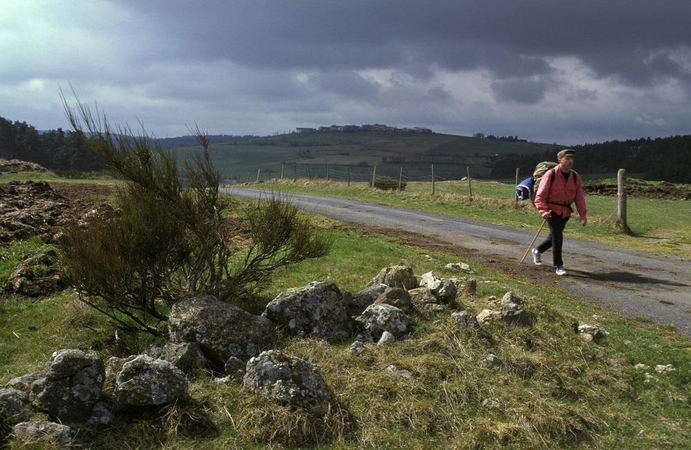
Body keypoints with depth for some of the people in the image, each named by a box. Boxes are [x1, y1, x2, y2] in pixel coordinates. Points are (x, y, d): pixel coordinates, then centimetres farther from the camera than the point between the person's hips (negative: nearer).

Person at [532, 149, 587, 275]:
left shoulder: (575, 177, 3)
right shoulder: (551, 175, -13)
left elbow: (579, 197, 6)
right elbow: (540, 195, -14)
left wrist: (583, 214, -2)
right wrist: (543, 211, -27)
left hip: (565, 211, 6)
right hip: (552, 210, -6)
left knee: (554, 236, 15)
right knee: (557, 236, -13)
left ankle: (537, 251, 42)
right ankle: (558, 266, -2)